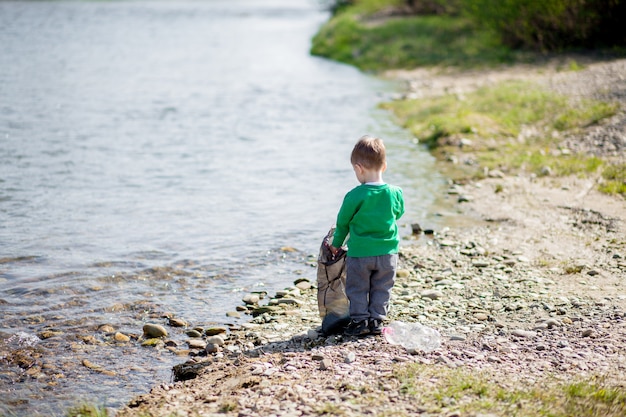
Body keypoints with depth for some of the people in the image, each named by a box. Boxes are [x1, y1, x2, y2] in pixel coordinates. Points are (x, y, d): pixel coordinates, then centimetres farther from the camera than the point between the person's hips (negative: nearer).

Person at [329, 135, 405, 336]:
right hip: (388, 252, 3)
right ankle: (376, 320, 19)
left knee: (357, 289, 13)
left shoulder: (355, 196, -17)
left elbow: (343, 221, -3)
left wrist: (336, 243, 14)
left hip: (359, 253, -3)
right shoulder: (396, 193, -8)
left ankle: (360, 320, 14)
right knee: (381, 289, 17)